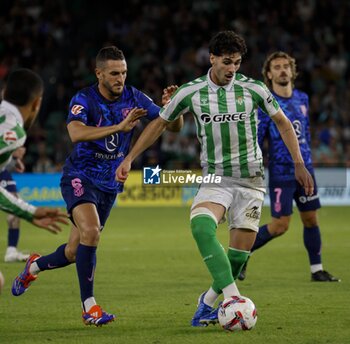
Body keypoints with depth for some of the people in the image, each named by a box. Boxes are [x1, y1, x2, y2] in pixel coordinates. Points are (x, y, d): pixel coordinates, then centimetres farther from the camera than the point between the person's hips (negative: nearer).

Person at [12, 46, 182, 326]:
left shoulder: (133, 98, -5)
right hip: (80, 175, -5)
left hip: (109, 184, 5)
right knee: (90, 231, -29)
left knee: (75, 253, 8)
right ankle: (89, 306, -21)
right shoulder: (84, 100, -17)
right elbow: (76, 133, -37)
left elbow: (173, 126, -2)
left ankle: (34, 266, 41)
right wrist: (119, 127, -46)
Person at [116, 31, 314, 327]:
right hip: (215, 178, 0)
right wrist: (129, 158, 6)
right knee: (201, 227, -30)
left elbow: (283, 123, 7)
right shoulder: (191, 92, -3)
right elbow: (160, 124, 10)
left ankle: (209, 300, 20)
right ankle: (233, 297, -36)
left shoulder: (253, 89, -5)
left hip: (250, 180, 0)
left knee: (240, 251, -4)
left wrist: (299, 164, 1)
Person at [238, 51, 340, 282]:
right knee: (279, 226, -7)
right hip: (281, 174, -6)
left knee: (311, 220, 7)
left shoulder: (302, 98, 8)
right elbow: (254, 142, -10)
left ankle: (317, 270, 17)